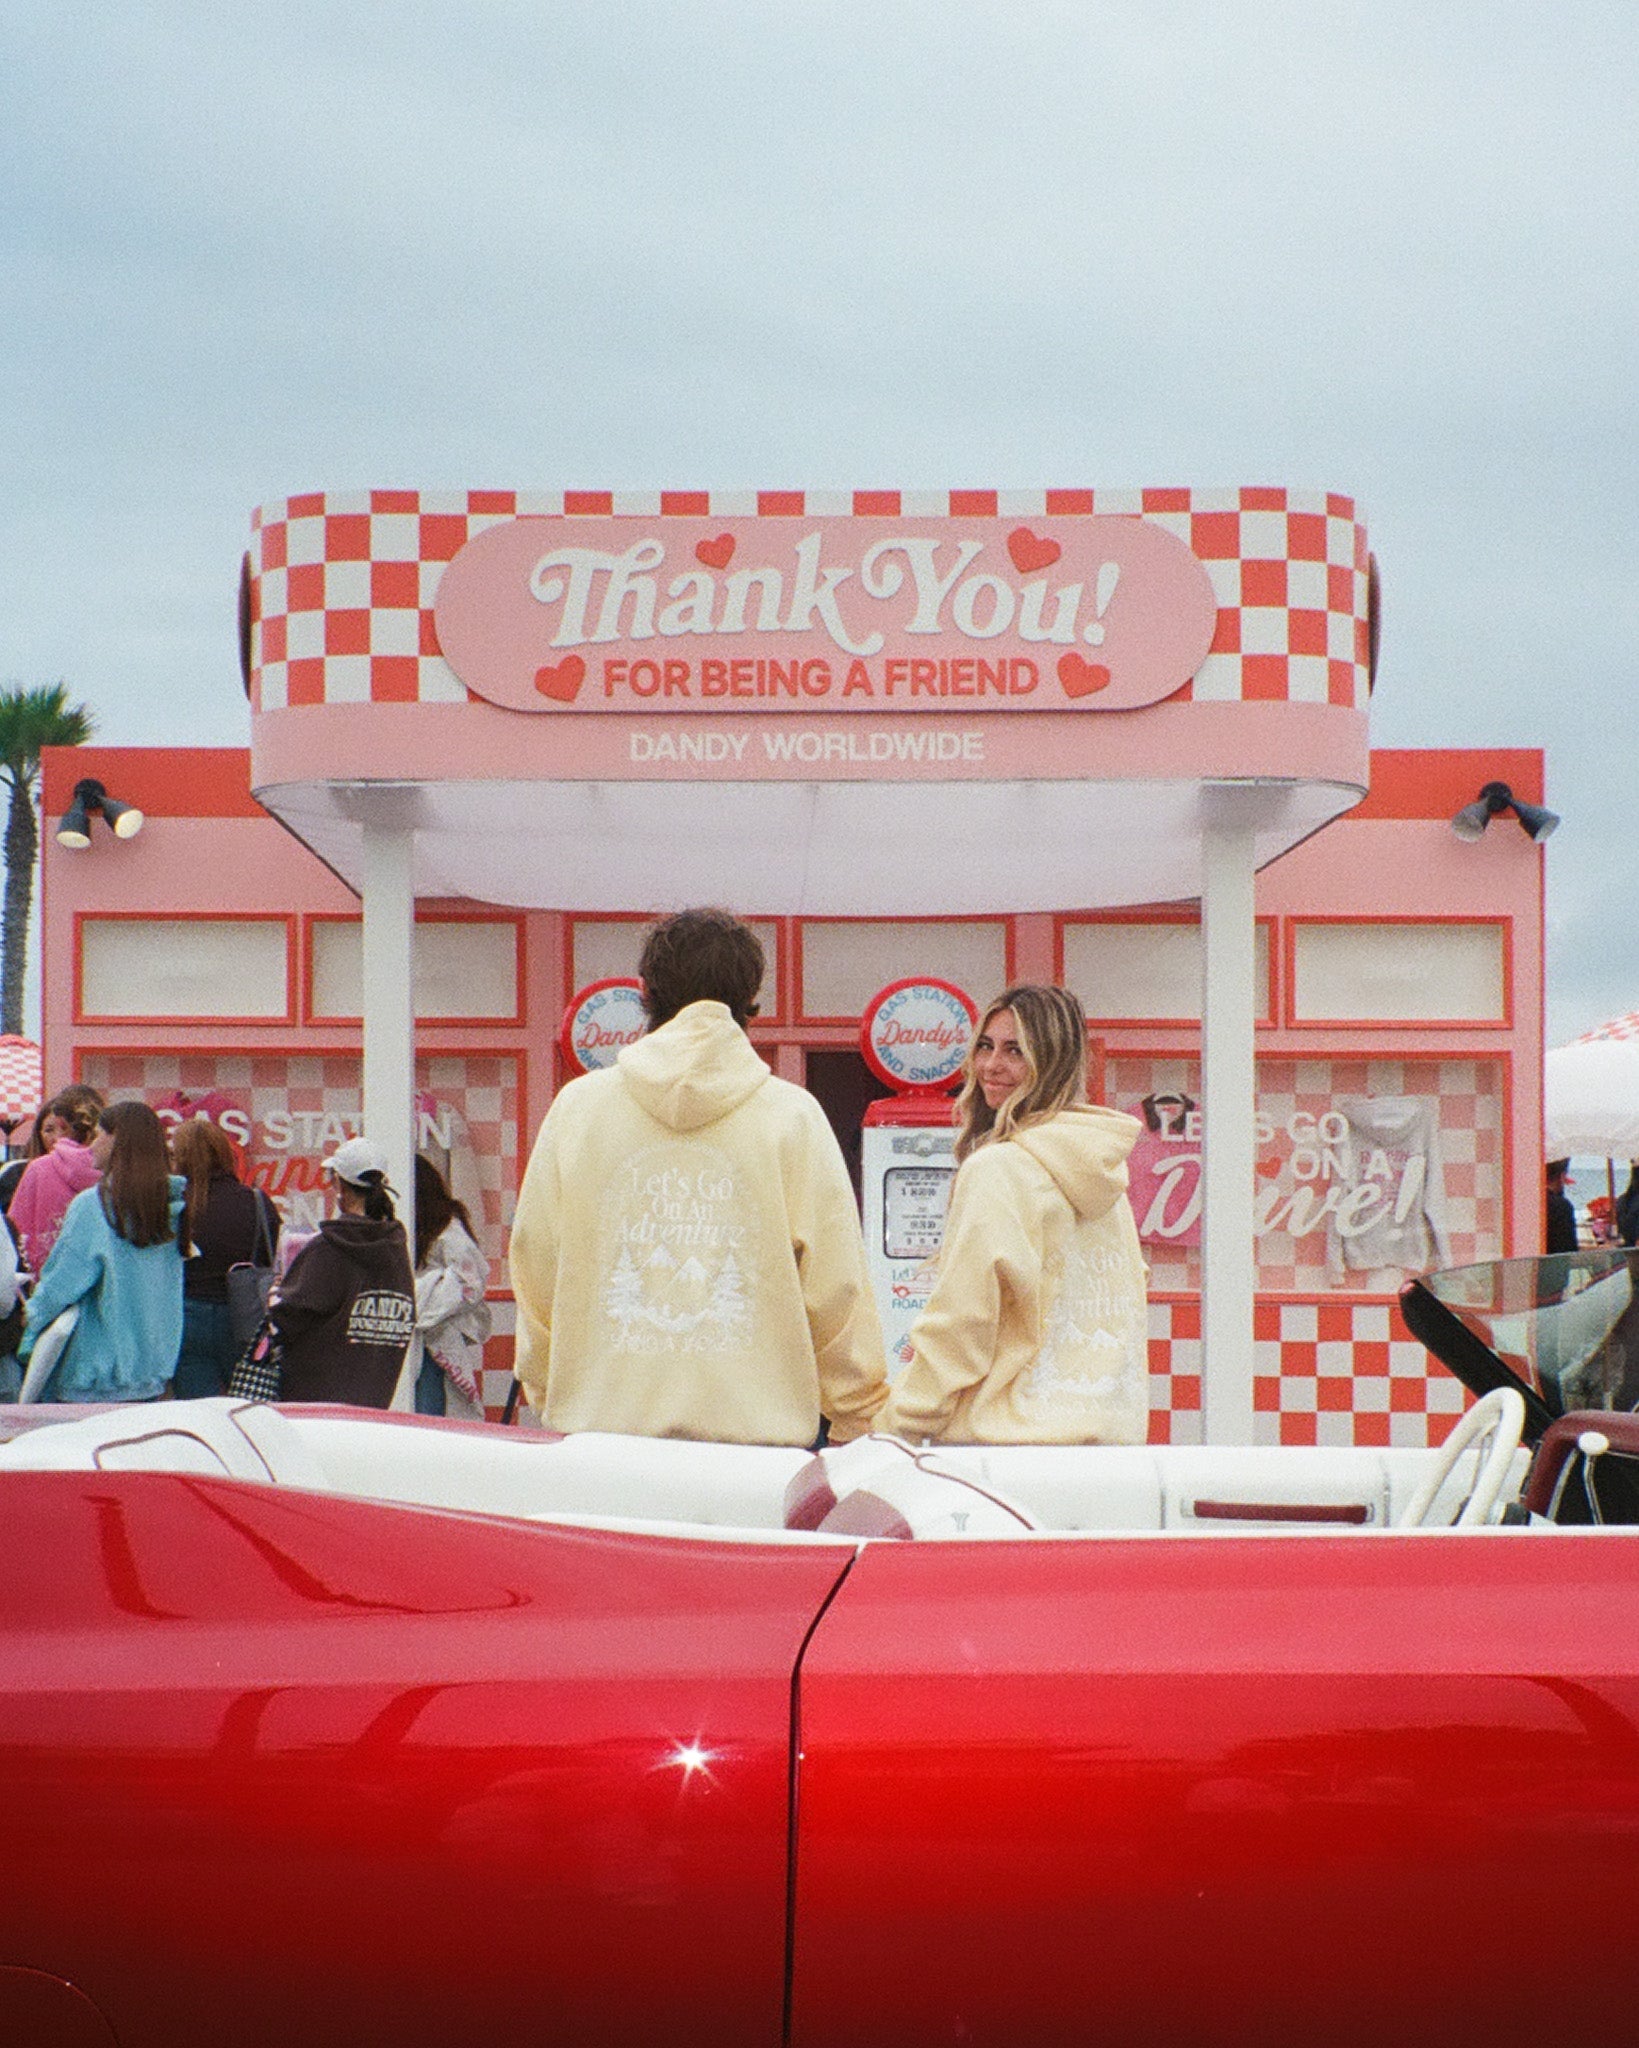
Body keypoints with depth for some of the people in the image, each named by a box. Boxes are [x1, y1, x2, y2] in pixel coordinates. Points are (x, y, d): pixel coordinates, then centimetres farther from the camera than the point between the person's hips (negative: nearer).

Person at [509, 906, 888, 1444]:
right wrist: (861, 1422, 15)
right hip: (756, 1429, -2)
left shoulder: (576, 1105, 6)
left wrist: (547, 1397, 28)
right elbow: (836, 1291, 3)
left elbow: (534, 1264, 13)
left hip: (598, 1422, 2)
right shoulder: (793, 1115, 1)